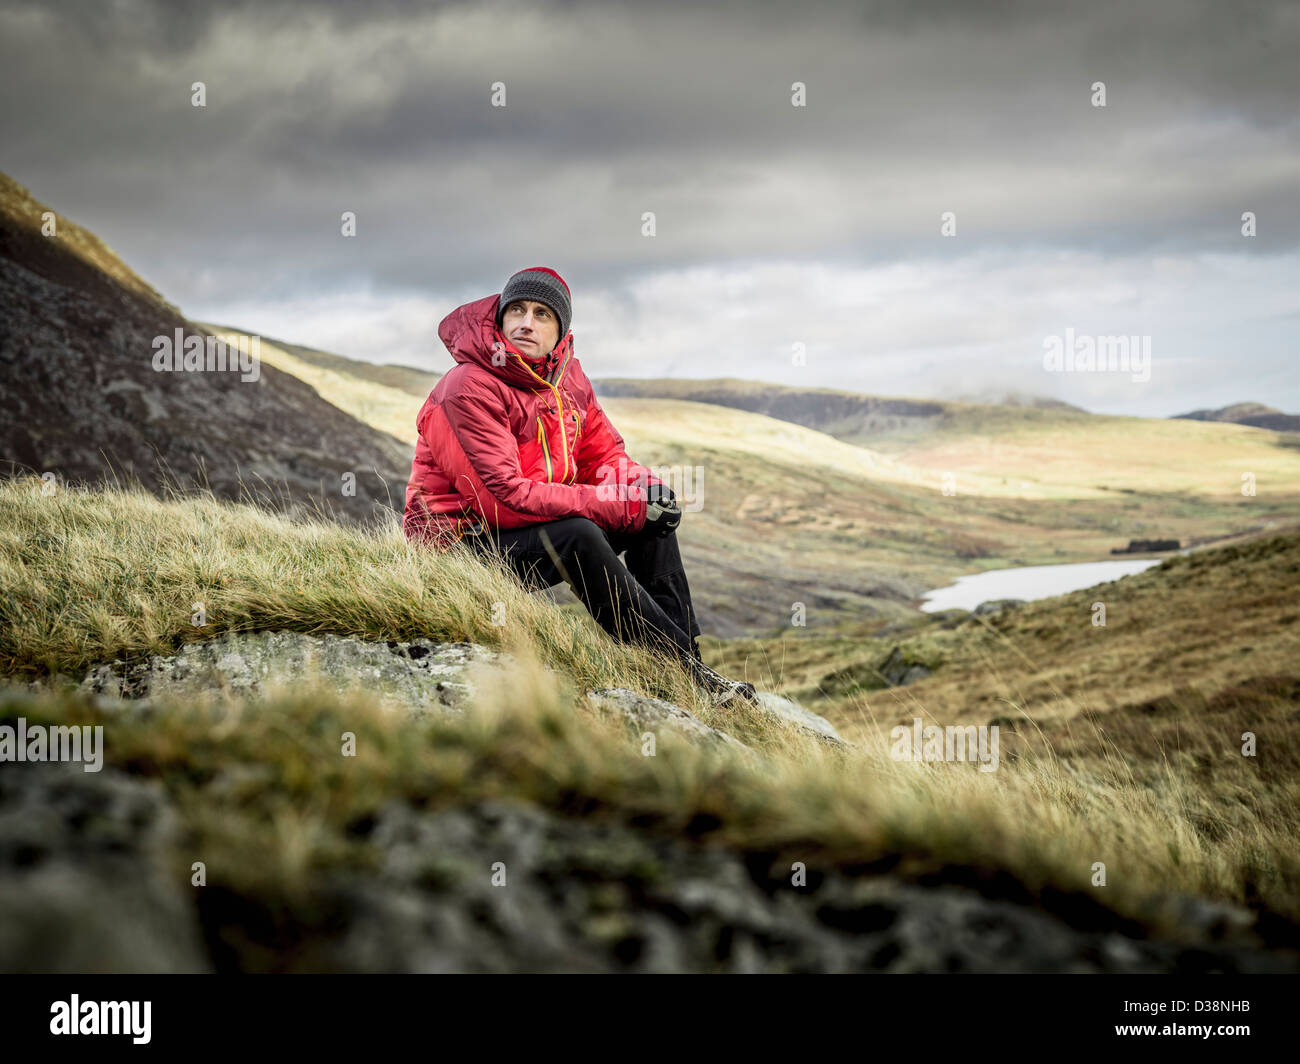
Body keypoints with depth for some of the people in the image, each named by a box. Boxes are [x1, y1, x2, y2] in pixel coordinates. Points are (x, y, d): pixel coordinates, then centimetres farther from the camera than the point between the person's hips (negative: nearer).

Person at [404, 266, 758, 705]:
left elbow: (604, 455, 12)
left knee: (651, 509, -4)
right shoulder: (468, 389, -22)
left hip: (537, 522, 8)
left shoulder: (567, 378, 4)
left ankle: (683, 650, -10)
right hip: (462, 543, -8)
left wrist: (639, 483, -15)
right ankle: (686, 671, -27)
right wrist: (621, 506, -28)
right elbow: (507, 497, -28)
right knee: (577, 534, -33)